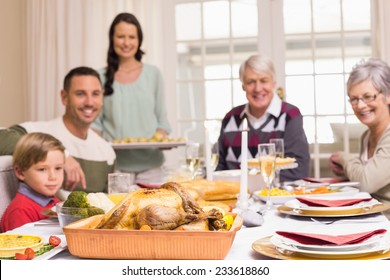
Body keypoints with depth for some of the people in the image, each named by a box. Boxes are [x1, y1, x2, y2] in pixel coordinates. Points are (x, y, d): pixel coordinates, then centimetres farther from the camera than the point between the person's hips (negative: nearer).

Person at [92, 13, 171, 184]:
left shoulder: (153, 74, 7)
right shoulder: (101, 77, 5)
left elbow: (162, 118, 9)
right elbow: (95, 122, 7)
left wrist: (161, 137, -9)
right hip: (115, 164, -1)